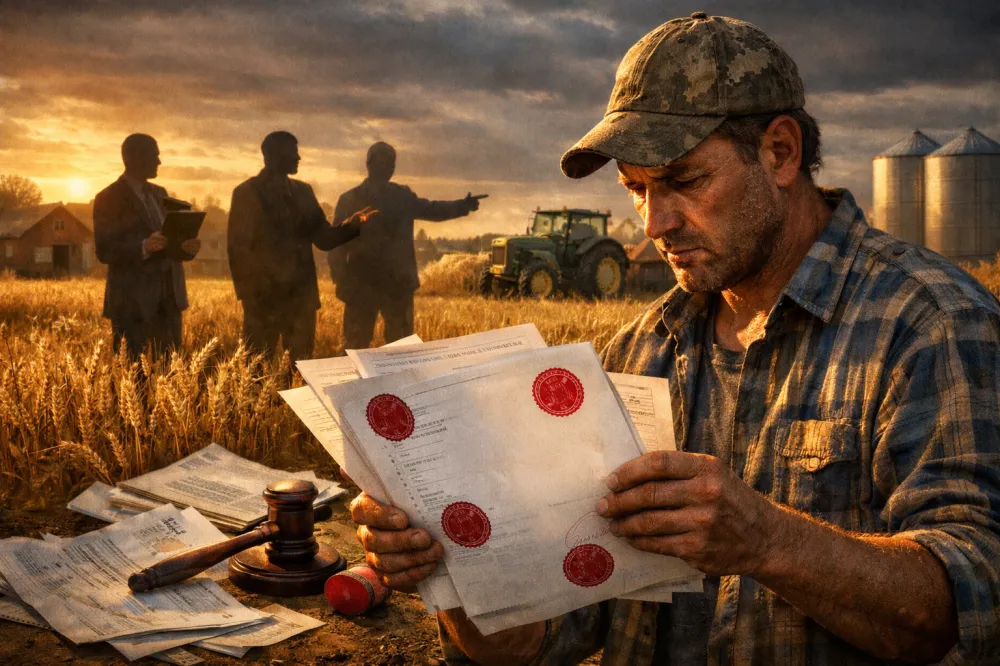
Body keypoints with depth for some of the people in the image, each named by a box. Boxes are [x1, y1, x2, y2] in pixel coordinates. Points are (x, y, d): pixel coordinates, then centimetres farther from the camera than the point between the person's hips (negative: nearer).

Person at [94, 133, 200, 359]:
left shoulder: (159, 194, 17)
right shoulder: (109, 198, -4)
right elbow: (104, 251, -10)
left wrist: (187, 247, -3)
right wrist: (143, 247, -26)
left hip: (169, 297, 6)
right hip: (132, 301, -6)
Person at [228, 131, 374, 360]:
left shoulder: (303, 191, 14)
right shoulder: (246, 193, -1)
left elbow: (324, 238, 11)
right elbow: (238, 248, -5)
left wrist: (353, 224, -6)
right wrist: (249, 293, -12)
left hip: (301, 294, 4)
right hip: (264, 296, -4)